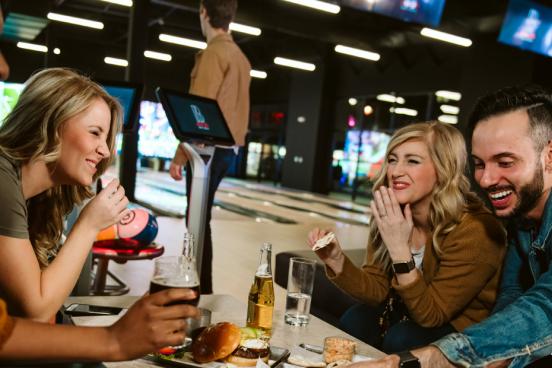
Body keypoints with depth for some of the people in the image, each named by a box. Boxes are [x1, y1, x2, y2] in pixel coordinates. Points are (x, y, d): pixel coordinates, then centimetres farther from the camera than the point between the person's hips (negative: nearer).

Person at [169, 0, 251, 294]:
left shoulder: (214, 52, -10)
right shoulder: (241, 58, 17)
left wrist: (179, 156, -15)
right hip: (227, 149, 9)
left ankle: (203, 290, 2)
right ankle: (197, 281, 25)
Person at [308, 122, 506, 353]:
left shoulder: (475, 229, -29)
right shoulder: (389, 215, -11)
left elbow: (430, 315, -26)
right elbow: (379, 291, -7)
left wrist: (399, 249, -37)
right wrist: (337, 261, -25)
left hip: (468, 331, -5)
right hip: (413, 311, 5)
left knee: (401, 339, -28)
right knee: (354, 321, -16)